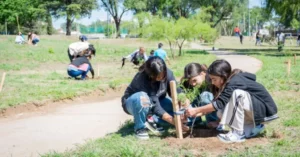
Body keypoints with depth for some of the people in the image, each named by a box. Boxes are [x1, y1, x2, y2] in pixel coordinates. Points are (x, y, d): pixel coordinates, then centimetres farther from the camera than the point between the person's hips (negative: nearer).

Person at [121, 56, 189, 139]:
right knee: (142, 97, -41)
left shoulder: (168, 73, -21)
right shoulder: (142, 79, -36)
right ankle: (140, 128, -18)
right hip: (133, 103, -5)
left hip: (155, 101, 6)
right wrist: (175, 122, -43)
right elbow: (155, 106, -39)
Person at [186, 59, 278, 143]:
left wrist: (196, 110, -25)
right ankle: (254, 126, 8)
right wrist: (202, 111, -7)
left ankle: (238, 133, -20)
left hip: (265, 111, -9)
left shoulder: (234, 82, -25)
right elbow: (220, 105, 3)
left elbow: (219, 103, -29)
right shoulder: (232, 79, 1)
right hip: (254, 110, 9)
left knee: (237, 94, -31)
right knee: (222, 112, -6)